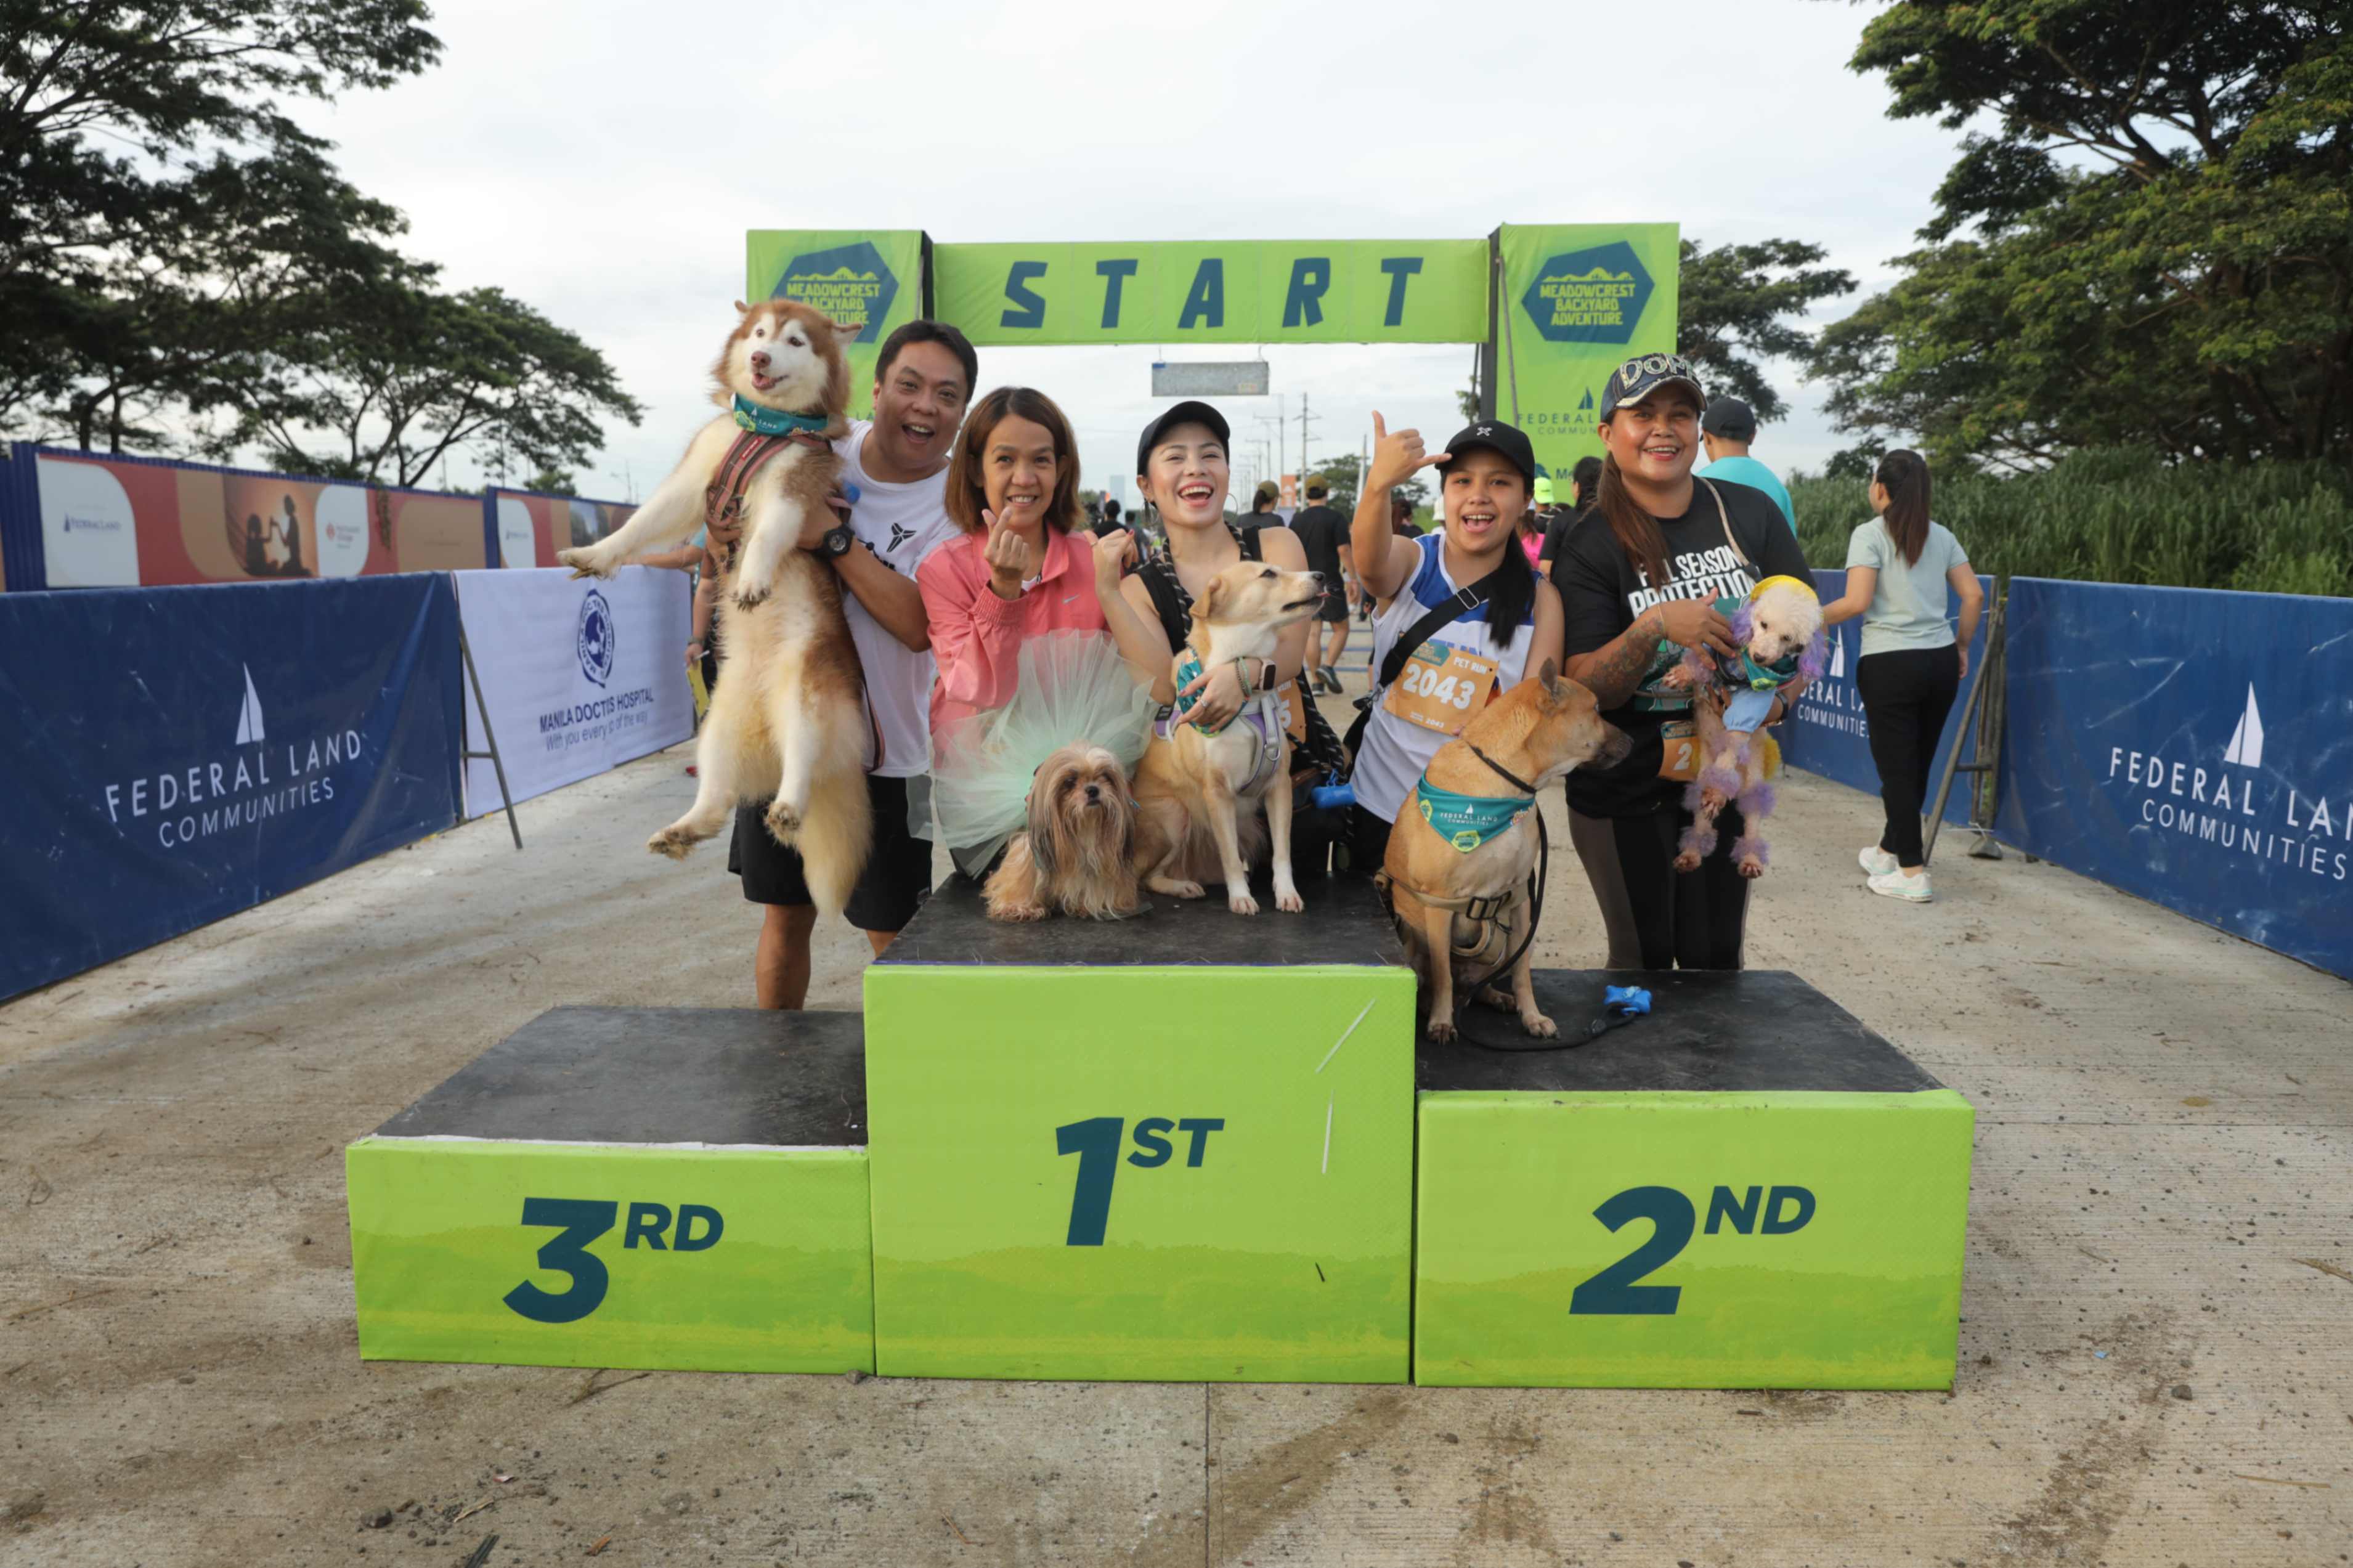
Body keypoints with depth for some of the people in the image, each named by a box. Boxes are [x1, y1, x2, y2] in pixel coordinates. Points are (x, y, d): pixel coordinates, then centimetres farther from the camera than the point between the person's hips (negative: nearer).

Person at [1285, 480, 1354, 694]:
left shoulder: (1297, 520, 7)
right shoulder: (1336, 519, -6)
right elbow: (1344, 550, -13)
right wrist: (1353, 580, -8)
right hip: (1330, 582, -4)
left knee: (1313, 632, 5)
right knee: (1341, 629, 7)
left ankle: (1316, 682, 3)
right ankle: (1328, 666, -14)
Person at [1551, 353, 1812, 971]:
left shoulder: (1749, 513, 1)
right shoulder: (1589, 548, -8)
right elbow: (1585, 689, -14)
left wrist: (1779, 697, -13)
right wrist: (1654, 627, -30)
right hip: (1624, 793, -3)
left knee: (1717, 961, 13)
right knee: (1644, 961, 9)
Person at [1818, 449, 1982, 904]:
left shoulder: (1868, 534, -6)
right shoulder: (1941, 536, 10)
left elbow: (1857, 602, -16)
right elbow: (1974, 596, 8)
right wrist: (1962, 645, 19)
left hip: (1891, 665, -6)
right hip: (1941, 662, 6)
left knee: (1897, 769, 2)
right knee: (1917, 766, 17)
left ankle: (1912, 873, 3)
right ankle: (1890, 850, 34)